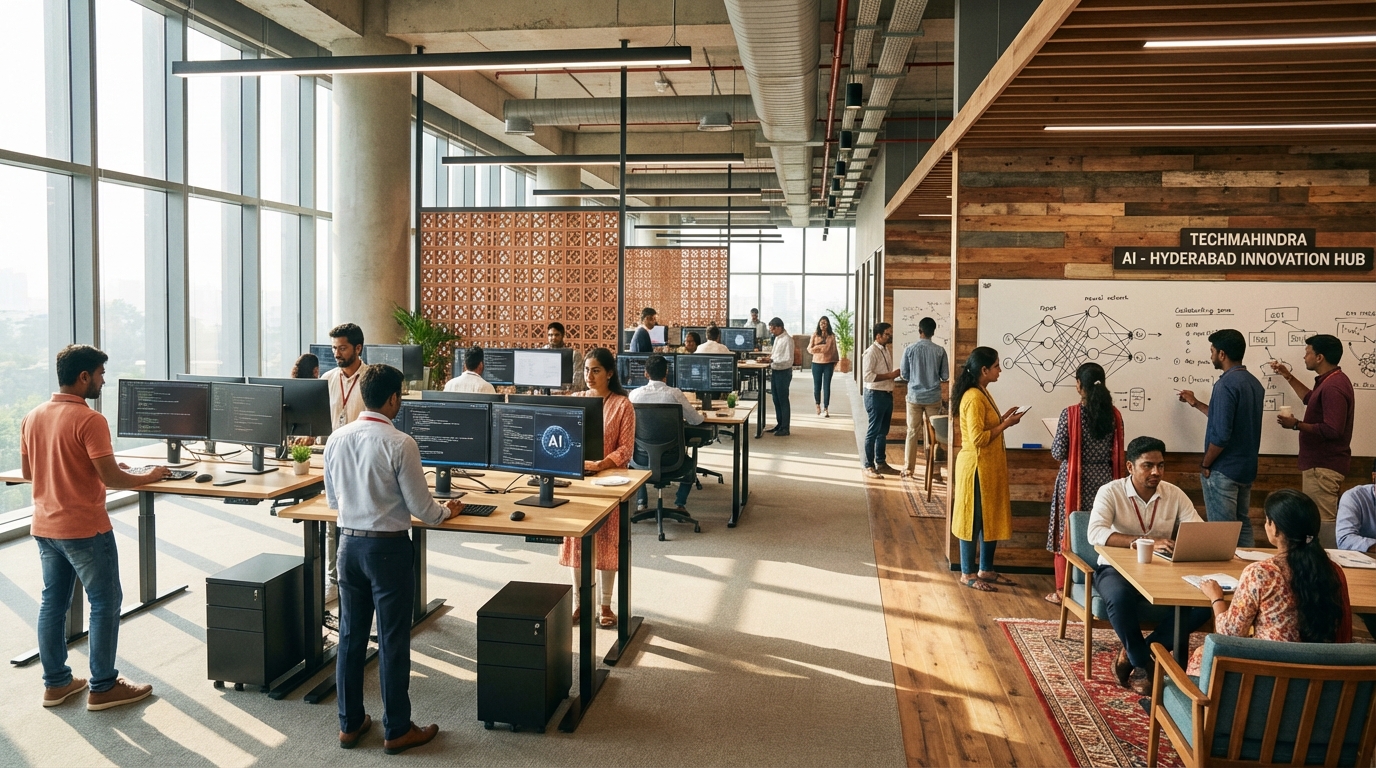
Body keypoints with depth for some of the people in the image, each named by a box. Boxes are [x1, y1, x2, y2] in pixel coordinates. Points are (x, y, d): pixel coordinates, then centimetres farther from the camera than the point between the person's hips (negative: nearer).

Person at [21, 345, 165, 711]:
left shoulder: (32, 417, 4)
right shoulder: (89, 420, -19)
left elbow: (27, 471, 14)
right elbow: (111, 478, -21)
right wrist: (149, 477, -5)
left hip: (44, 527, 8)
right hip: (85, 529, -8)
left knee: (52, 602, 15)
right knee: (105, 603, 3)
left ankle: (56, 683, 25)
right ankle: (103, 687, 8)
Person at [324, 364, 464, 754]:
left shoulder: (337, 439, 0)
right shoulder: (400, 443, -18)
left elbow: (332, 499, 11)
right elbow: (421, 509, -12)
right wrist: (448, 511, 8)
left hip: (349, 543, 6)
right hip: (388, 547, -6)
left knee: (350, 636, 15)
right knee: (393, 640, 6)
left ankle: (349, 723, 27)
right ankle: (396, 730, 17)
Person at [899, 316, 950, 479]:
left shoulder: (909, 349, -7)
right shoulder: (940, 350, -5)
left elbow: (904, 375, -2)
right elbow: (945, 376, -1)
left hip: (914, 397, 0)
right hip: (933, 397, 0)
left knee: (912, 432, 6)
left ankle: (908, 469, 9)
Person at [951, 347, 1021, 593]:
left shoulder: (983, 393, 11)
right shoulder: (974, 398, -20)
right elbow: (978, 438, -24)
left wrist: (1003, 419, 6)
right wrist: (1005, 425, -16)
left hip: (989, 466, 10)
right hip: (977, 467, -10)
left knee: (991, 518, 15)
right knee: (974, 519, 0)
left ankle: (986, 570, 26)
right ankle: (968, 574, 11)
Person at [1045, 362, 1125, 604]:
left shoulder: (1070, 414, -14)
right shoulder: (1114, 415, -1)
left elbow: (1058, 453, -11)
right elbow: (1117, 455, 4)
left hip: (1075, 482, -4)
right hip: (1104, 481, 4)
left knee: (1067, 533, 7)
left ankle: (1062, 590, 14)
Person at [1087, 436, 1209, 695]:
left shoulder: (1174, 494, 2)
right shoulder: (1110, 492, -11)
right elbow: (1096, 533, -27)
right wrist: (1146, 542, -37)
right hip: (1117, 569, -4)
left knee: (1203, 600, -23)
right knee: (1119, 597, -38)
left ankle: (1132, 654, -12)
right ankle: (1143, 664, -12)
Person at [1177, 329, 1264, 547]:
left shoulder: (1226, 384, -19)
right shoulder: (1254, 383, 9)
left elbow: (1221, 434, -25)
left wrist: (1205, 465, -12)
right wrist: (1196, 404, 29)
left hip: (1223, 471, -9)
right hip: (1247, 469, 9)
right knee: (1242, 525, 16)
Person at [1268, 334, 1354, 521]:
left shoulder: (1332, 387, -23)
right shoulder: (1332, 381, 11)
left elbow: (1332, 430, -29)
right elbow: (1313, 400, 33)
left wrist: (1297, 425, -18)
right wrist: (1288, 377, 30)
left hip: (1323, 466, -11)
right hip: (1322, 463, 11)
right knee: (1325, 520, 18)